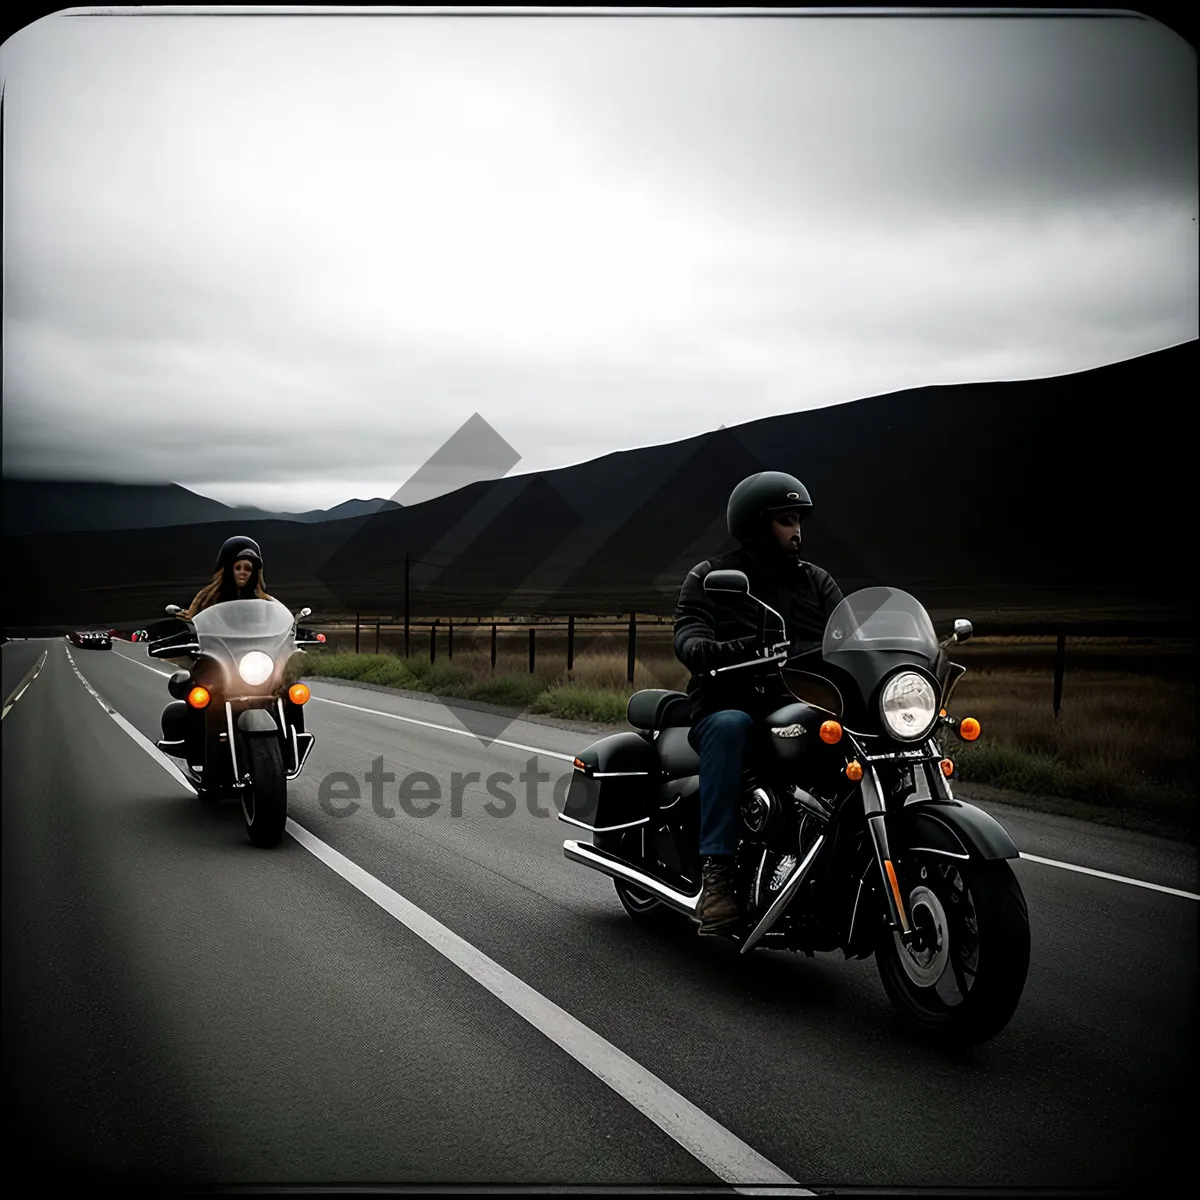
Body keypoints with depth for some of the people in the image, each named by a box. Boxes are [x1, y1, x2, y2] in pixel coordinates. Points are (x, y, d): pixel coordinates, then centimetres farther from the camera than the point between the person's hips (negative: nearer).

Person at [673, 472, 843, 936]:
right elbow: (688, 638, -10)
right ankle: (717, 873, -41)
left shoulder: (816, 581, 17)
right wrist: (723, 651, -34)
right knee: (729, 727, -38)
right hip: (729, 705, -3)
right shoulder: (709, 577, 6)